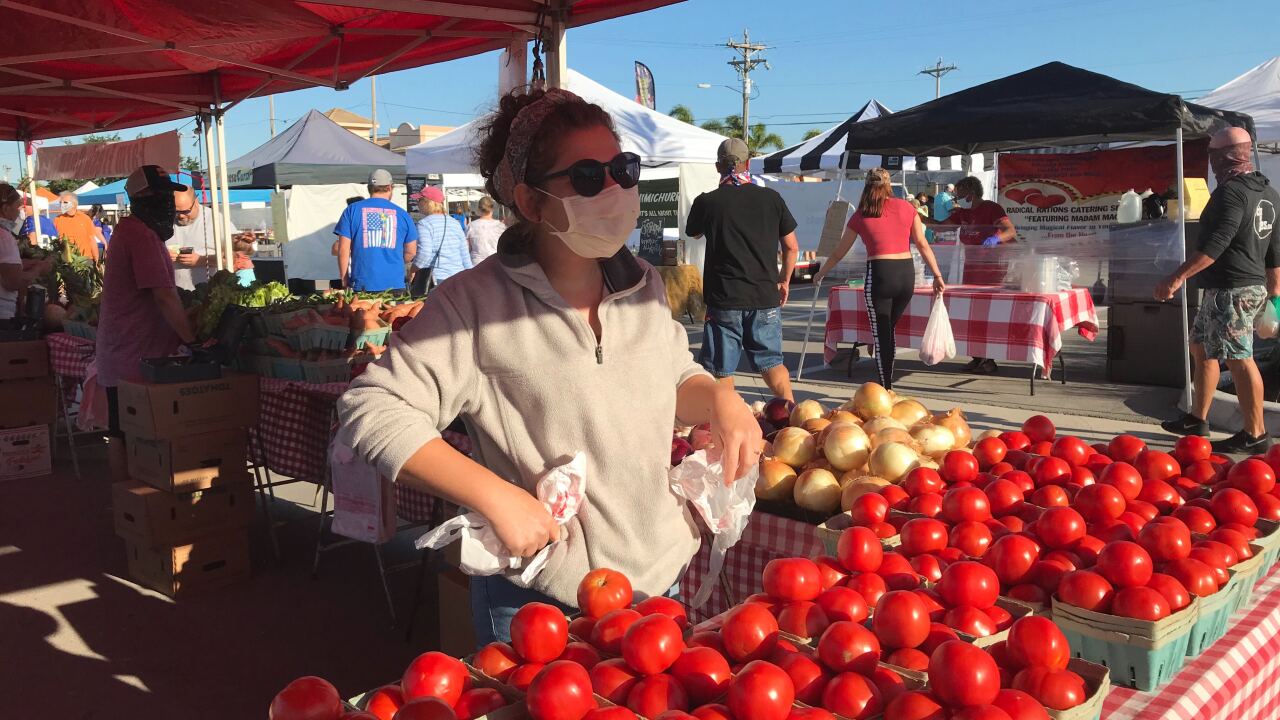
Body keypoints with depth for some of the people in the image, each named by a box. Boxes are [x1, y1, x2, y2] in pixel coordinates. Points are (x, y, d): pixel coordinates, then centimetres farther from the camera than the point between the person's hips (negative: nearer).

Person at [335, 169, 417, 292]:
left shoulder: (352, 210, 4)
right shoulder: (402, 214, 7)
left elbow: (343, 250, 1)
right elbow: (411, 252, 12)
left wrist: (344, 280, 8)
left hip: (362, 285, -1)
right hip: (395, 284, 1)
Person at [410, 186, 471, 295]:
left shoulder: (424, 224, -8)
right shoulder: (455, 223, 12)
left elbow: (424, 254, -19)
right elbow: (465, 255, 14)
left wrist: (412, 270, -4)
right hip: (458, 279, 6)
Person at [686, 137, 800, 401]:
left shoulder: (706, 202, -6)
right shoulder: (771, 198, 0)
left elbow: (692, 233, 16)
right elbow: (792, 246, 6)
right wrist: (784, 281, 20)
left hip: (724, 299, -3)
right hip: (766, 297, 3)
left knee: (722, 369, 7)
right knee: (771, 361, 16)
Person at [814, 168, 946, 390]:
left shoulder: (860, 216, 3)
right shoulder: (906, 208, 7)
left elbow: (838, 253, 12)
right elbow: (922, 245, 4)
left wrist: (820, 273, 26)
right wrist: (937, 275, 8)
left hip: (879, 274, -3)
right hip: (907, 274, 3)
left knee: (880, 334, 5)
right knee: (889, 330, 18)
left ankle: (887, 390, 7)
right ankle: (887, 382, 22)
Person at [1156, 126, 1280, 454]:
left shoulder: (1231, 191, -15)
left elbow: (1216, 244, -24)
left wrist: (1178, 277, -26)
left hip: (1231, 290, -10)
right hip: (1252, 285, 10)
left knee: (1239, 359, -6)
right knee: (1202, 348, 18)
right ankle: (1197, 419, 25)